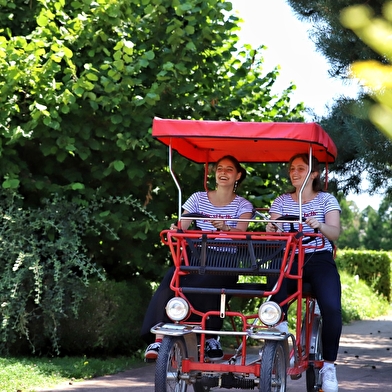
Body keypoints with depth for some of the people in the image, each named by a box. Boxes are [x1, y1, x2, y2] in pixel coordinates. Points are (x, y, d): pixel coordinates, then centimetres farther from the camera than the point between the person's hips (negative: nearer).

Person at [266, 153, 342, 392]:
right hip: (289, 260, 2)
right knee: (275, 304, -30)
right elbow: (274, 232, 4)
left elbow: (335, 233, -5)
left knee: (332, 308, -28)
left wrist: (320, 226, -28)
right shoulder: (281, 202, 15)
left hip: (319, 260, -1)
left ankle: (329, 365, -13)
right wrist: (272, 230, -21)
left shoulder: (327, 200, 9)